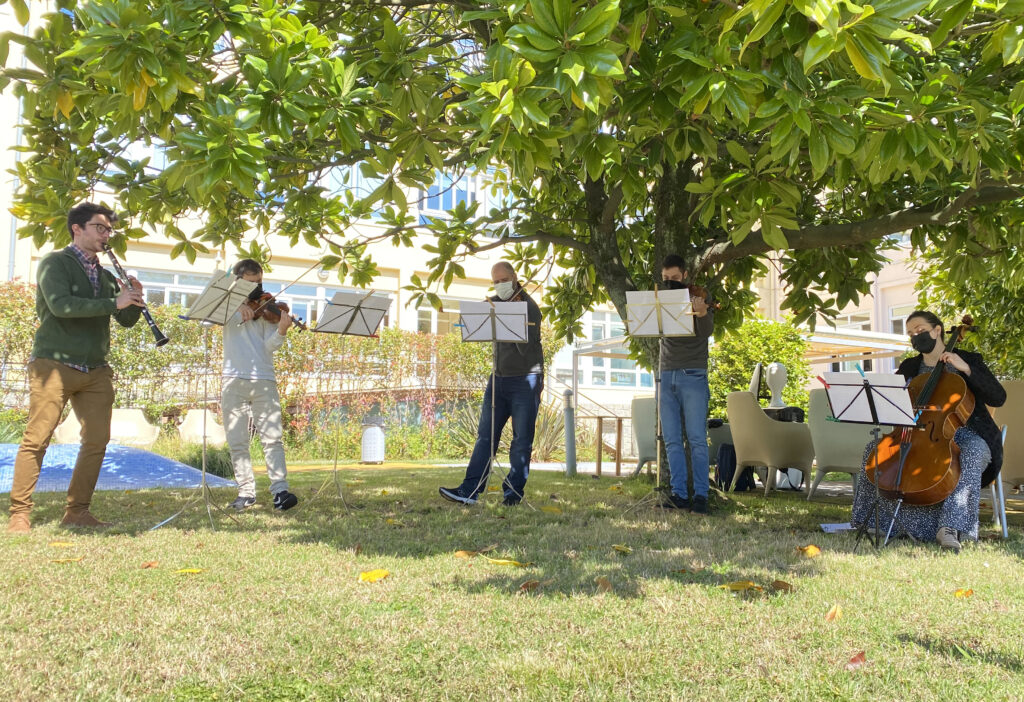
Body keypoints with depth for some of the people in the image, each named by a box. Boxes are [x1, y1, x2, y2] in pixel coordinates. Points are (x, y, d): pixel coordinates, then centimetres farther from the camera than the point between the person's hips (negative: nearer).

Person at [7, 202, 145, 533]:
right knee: (37, 439, -7)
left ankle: (77, 511, 10)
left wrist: (134, 300, -6)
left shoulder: (105, 275, 17)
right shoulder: (55, 262, -1)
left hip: (96, 371, 6)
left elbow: (126, 320, 15)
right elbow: (60, 305, -18)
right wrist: (113, 303, -22)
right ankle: (19, 514, -3)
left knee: (97, 440, 1)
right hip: (54, 364, -6)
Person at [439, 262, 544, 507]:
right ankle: (469, 491, 0)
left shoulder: (529, 307, -9)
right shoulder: (495, 303, 12)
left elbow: (526, 348, -17)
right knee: (486, 436, 2)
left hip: (525, 380, -6)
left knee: (522, 440, -1)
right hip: (499, 378, 6)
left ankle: (514, 492, 8)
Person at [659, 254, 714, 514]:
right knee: (672, 441, 1)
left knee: (697, 439, -6)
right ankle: (679, 494, 3)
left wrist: (702, 314, -34)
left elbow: (707, 332, -12)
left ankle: (700, 495, -4)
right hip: (667, 376, 4)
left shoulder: (699, 299, 3)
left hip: (693, 376, -4)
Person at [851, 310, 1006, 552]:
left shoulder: (968, 359, 2)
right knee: (875, 448, -18)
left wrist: (966, 369, -20)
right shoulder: (909, 367, 15)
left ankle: (950, 527, -46)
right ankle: (862, 521, -13)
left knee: (973, 452, -38)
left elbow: (998, 398, -8)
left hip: (963, 434, -4)